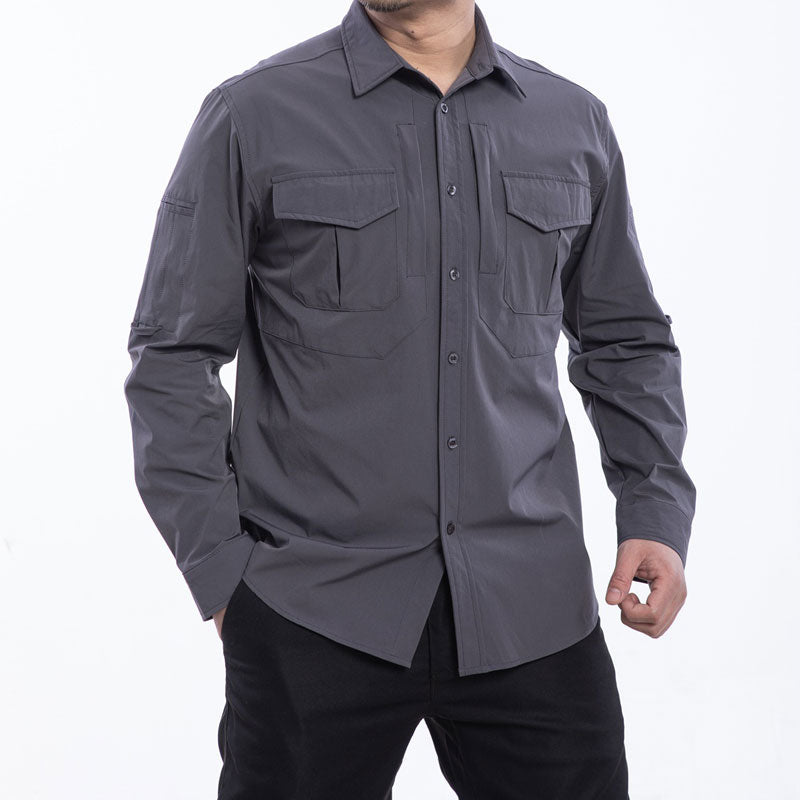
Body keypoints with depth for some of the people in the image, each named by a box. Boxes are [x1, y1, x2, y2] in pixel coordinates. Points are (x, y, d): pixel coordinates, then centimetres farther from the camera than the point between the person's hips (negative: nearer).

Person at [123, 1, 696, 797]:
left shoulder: (575, 123, 8)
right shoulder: (252, 116, -1)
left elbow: (627, 342, 16)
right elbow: (174, 358, 0)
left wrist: (657, 516, 4)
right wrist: (219, 569, -5)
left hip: (533, 606, 3)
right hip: (315, 612, -2)